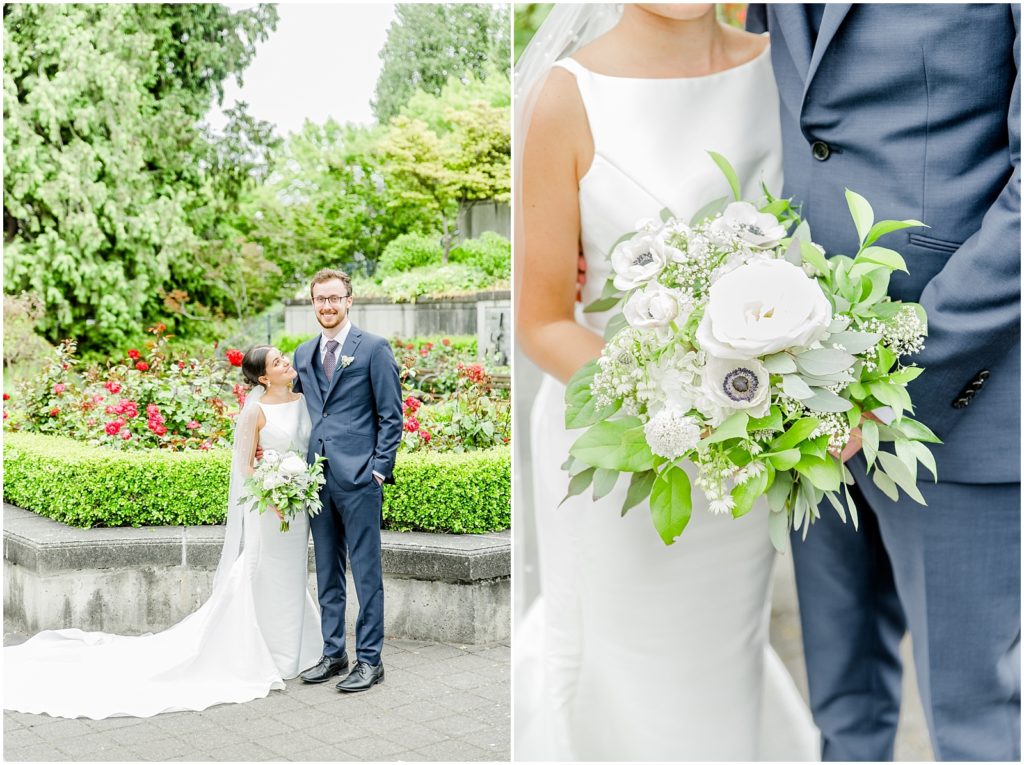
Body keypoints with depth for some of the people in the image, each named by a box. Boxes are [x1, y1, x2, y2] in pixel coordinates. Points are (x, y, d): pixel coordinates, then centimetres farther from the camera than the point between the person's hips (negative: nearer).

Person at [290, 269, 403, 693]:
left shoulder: (373, 348, -3)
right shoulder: (304, 353, 15)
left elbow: (391, 415, -4)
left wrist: (380, 468, -10)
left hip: (358, 476, -6)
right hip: (318, 477, 6)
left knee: (366, 571, -1)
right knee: (327, 573, 12)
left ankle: (369, 659, 6)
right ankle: (333, 653, 22)